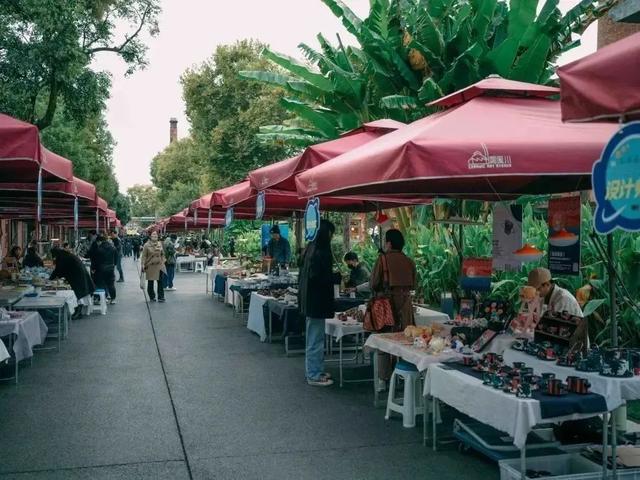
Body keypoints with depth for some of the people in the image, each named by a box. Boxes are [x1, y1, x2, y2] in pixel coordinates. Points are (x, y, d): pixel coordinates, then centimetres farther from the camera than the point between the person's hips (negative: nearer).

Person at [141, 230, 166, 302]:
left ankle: (161, 297, 7)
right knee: (150, 282, 7)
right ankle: (152, 297, 20)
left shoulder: (160, 244, 6)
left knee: (160, 282, 0)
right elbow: (144, 256, -7)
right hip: (150, 266, -3)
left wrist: (163, 262, 6)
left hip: (159, 266, 3)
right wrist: (143, 265, -12)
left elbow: (162, 254, 14)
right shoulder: (147, 245, -7)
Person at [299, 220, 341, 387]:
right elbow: (318, 277, -24)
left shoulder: (311, 248, 10)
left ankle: (316, 371, 29)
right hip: (316, 302, -10)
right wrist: (338, 277, -12)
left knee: (315, 338, 18)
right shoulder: (320, 252, -19)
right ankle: (314, 375, 7)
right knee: (316, 340, -1)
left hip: (310, 300, 10)